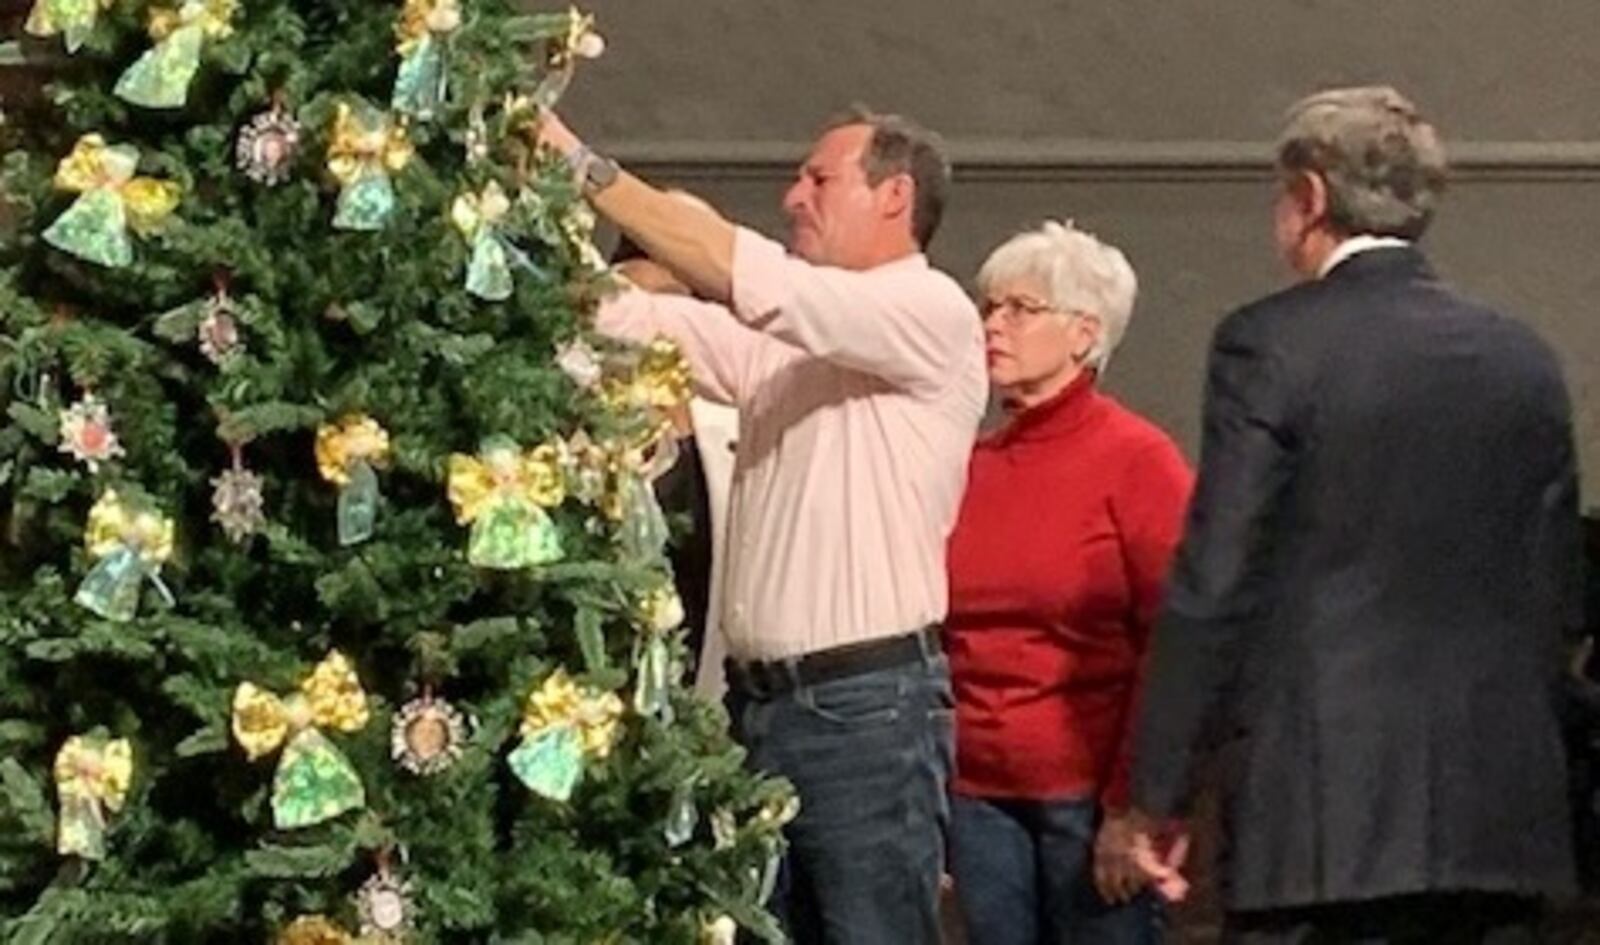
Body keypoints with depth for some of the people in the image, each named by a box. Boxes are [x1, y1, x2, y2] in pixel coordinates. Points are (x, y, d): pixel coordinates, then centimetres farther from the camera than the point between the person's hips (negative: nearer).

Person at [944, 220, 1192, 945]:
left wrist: (1133, 804, -13)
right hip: (978, 795, 5)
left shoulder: (1137, 459, -5)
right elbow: (937, 632, 13)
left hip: (1091, 795, -5)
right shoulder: (970, 467, 9)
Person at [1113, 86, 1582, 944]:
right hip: (1498, 810, 5)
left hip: (1325, 808, -5)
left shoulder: (1271, 343, -6)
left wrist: (1155, 794, -3)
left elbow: (1214, 584, -8)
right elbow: (1556, 593, 12)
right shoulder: (1524, 359, 9)